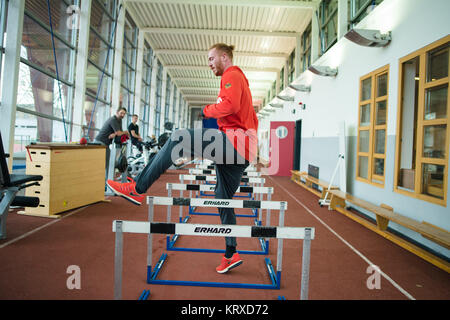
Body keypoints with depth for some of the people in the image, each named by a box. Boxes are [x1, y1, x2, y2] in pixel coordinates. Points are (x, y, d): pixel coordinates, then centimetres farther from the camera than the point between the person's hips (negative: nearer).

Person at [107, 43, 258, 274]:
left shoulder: (232, 75, 0)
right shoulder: (239, 79, 32)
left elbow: (229, 105, -22)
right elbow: (252, 120, 35)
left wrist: (207, 110, -6)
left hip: (233, 142, -10)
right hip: (243, 153, 10)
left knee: (178, 139, -15)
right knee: (223, 200, 14)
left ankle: (138, 189, -13)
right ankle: (231, 255, 23)